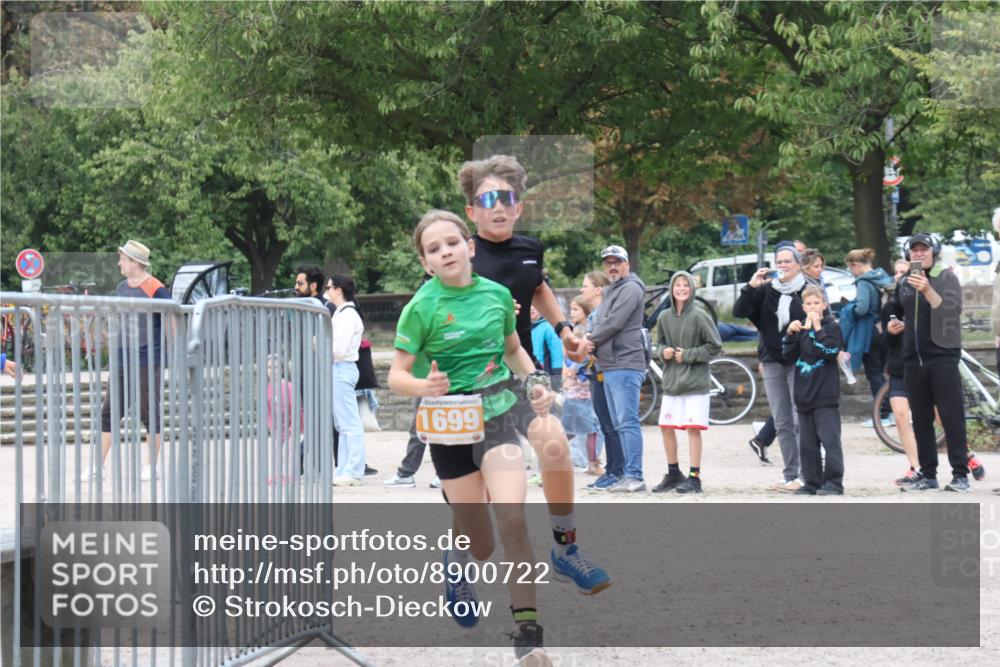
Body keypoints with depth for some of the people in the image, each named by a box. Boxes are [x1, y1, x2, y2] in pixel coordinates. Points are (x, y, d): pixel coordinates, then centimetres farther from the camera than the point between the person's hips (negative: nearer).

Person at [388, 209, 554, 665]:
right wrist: (424, 386, -31)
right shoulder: (422, 308, -10)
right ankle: (456, 559, 44)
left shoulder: (497, 294, 1)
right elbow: (397, 376, -9)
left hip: (497, 415, 1)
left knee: (512, 518, -20)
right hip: (449, 426, -1)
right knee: (482, 547, 5)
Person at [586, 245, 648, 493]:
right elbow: (599, 324, 20)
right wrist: (591, 342, -1)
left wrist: (590, 340, -4)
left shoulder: (630, 289, -7)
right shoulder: (611, 292, 23)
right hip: (609, 367, 10)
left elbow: (614, 323, -16)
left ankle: (634, 476, -17)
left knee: (627, 421, -14)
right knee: (619, 424, 10)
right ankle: (629, 475, 13)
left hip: (626, 365, -10)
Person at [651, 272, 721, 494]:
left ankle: (694, 478, -1)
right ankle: (673, 474, 22)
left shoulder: (699, 316, -8)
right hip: (671, 381, 5)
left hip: (695, 381, -5)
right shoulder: (664, 317, 5)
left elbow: (715, 346, -5)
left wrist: (688, 355, -11)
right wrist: (663, 351, -4)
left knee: (693, 428, -7)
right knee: (666, 427, 8)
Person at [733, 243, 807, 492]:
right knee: (782, 424, 7)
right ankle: (790, 476, 11)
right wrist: (751, 287, -11)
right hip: (772, 362, 4)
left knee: (800, 421, -9)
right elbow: (739, 311, 1)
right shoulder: (765, 291, 9)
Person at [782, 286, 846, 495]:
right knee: (807, 443, 8)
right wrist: (789, 334, -8)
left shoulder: (831, 327, -1)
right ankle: (812, 482, 14)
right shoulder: (800, 327, 14)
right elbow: (789, 355, 7)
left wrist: (817, 329, -19)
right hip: (804, 394, 6)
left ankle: (834, 482, -8)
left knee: (830, 439, -9)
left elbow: (832, 352, -15)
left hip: (825, 394, -6)